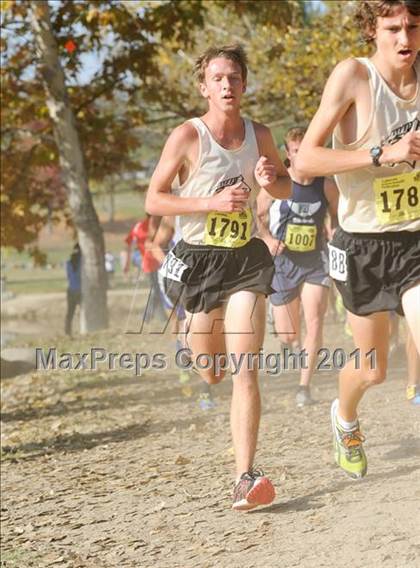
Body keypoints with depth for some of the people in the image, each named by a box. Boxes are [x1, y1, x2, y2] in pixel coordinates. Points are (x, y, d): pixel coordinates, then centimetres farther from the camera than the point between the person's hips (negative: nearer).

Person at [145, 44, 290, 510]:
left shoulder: (258, 135, 3)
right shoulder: (187, 136, -8)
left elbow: (287, 187, 19)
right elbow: (154, 200, -7)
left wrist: (269, 182, -6)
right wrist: (213, 202, -19)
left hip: (246, 261, 1)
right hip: (199, 261, -1)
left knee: (244, 372, -13)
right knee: (210, 373, 13)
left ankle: (245, 479, -14)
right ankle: (215, 354, 54)